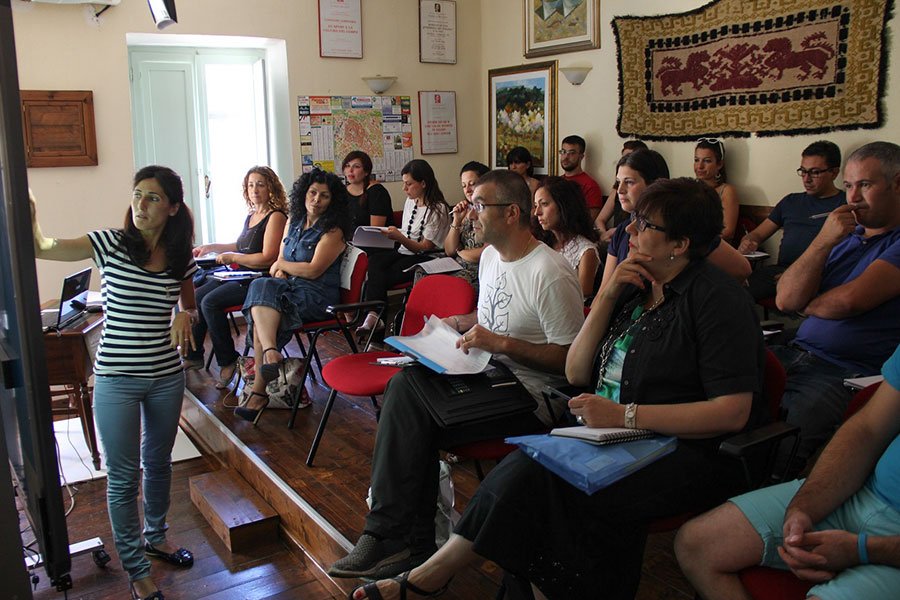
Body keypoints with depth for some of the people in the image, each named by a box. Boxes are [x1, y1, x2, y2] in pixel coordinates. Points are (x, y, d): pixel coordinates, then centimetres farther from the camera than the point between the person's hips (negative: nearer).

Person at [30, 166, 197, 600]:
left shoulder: (181, 257, -1)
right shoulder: (110, 244, -10)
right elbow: (41, 248, -21)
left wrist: (185, 317, -9)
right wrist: (27, 209, -39)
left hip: (166, 376, 3)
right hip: (116, 380, -3)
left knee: (158, 463, 21)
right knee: (124, 476, 7)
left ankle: (156, 537, 45)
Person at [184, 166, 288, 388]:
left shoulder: (276, 217, -11)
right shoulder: (251, 216, 18)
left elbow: (267, 258, -20)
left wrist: (231, 257, -14)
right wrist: (210, 247, 34)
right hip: (240, 277, 9)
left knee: (210, 302, -22)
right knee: (195, 296, -1)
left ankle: (227, 361, -9)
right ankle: (193, 355, 10)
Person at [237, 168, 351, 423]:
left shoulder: (333, 232, -4)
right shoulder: (293, 222, 18)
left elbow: (313, 270, -12)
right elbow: (280, 261, 20)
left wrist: (281, 265, 1)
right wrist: (279, 274, -3)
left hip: (317, 296, -6)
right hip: (289, 288, 6)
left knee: (259, 312, -27)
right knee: (262, 286, -28)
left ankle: (259, 389, -28)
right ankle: (271, 353, -44)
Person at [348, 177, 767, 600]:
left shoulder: (717, 298, -8)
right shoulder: (635, 287, 13)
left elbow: (734, 412, -19)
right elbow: (575, 374, 9)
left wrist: (626, 415, -23)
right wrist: (607, 298, -2)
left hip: (687, 453, -7)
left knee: (537, 478, -26)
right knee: (529, 468, -25)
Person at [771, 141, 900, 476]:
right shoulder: (844, 234, 19)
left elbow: (849, 301, -16)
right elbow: (785, 300, 7)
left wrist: (806, 305, 6)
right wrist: (823, 241, -3)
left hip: (848, 373, -7)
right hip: (796, 355, 7)